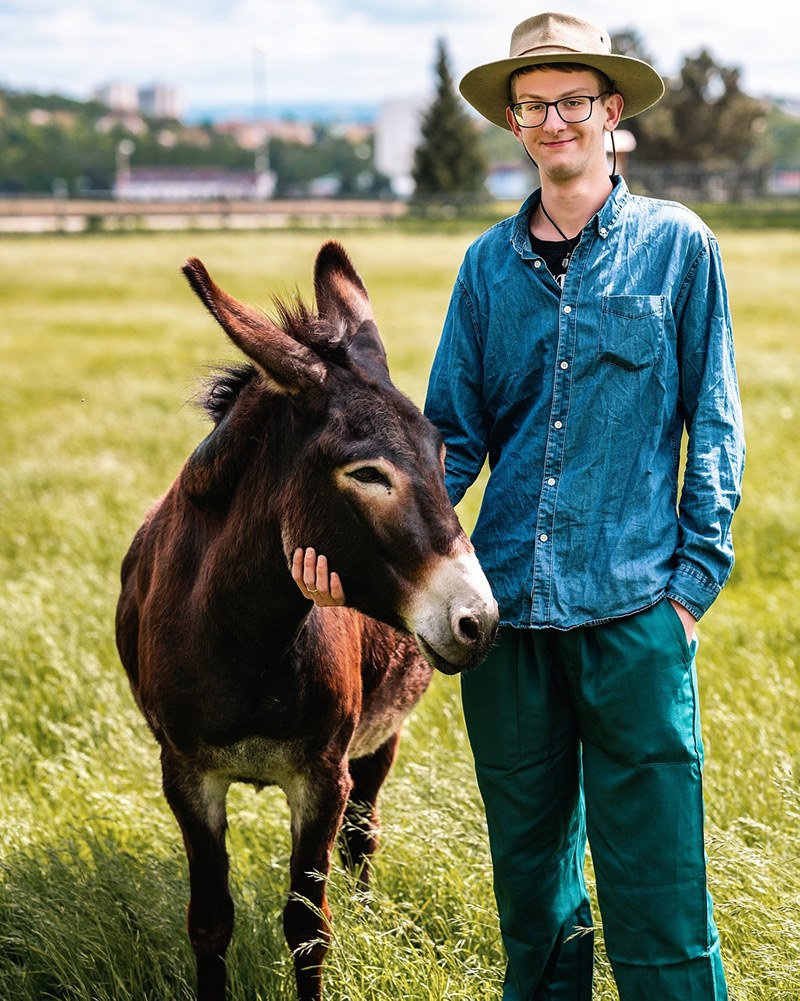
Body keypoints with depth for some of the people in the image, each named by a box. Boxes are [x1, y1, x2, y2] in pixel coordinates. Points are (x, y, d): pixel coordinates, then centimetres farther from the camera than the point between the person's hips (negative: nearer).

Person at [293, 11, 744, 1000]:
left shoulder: (676, 246, 0)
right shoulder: (489, 264, 8)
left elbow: (712, 429, 2)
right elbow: (454, 436, 8)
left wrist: (694, 580, -4)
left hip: (632, 613, -3)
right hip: (506, 608, 4)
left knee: (654, 885, -2)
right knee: (528, 877, 15)